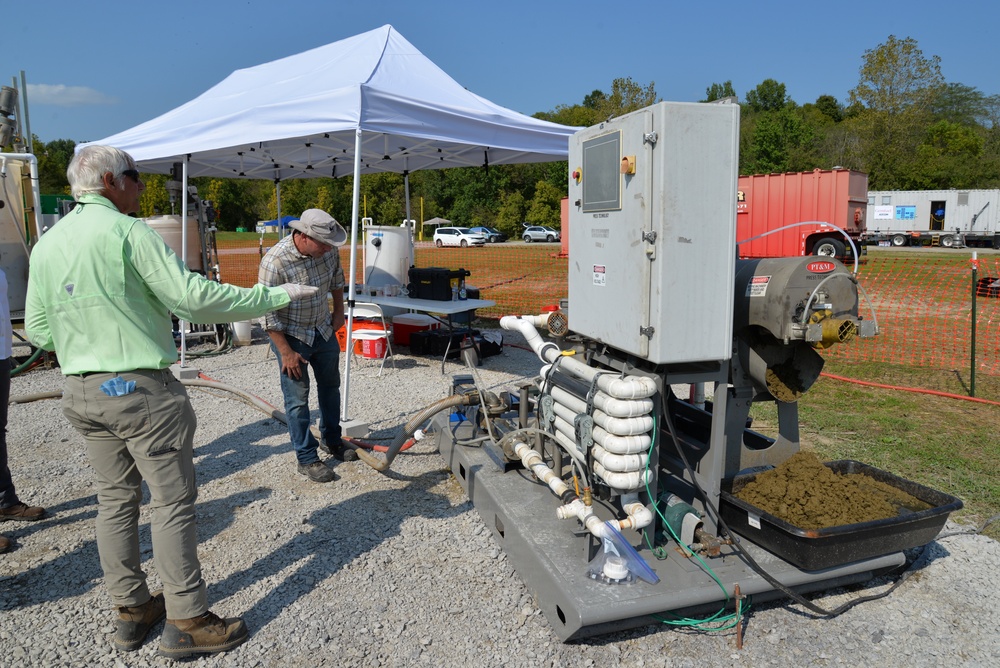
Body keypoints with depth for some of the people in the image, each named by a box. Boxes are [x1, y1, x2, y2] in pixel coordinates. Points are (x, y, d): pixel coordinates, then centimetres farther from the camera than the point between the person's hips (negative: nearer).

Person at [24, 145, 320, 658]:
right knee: (172, 501, 0)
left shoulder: (45, 245, 9)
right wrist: (274, 296, -15)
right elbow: (193, 297, -20)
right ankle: (187, 621, 8)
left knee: (115, 498, 15)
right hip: (140, 389, -8)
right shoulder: (127, 231, -13)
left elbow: (37, 329, 13)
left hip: (81, 392, 8)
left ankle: (131, 610, 26)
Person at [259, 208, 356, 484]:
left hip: (323, 329, 6)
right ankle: (306, 458, 14)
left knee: (330, 385, 19)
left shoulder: (328, 250, -13)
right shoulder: (275, 262, -30)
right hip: (290, 335, -6)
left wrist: (339, 312, 13)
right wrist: (286, 353, -20)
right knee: (297, 398, -1)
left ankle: (332, 440, 39)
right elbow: (268, 314, -24)